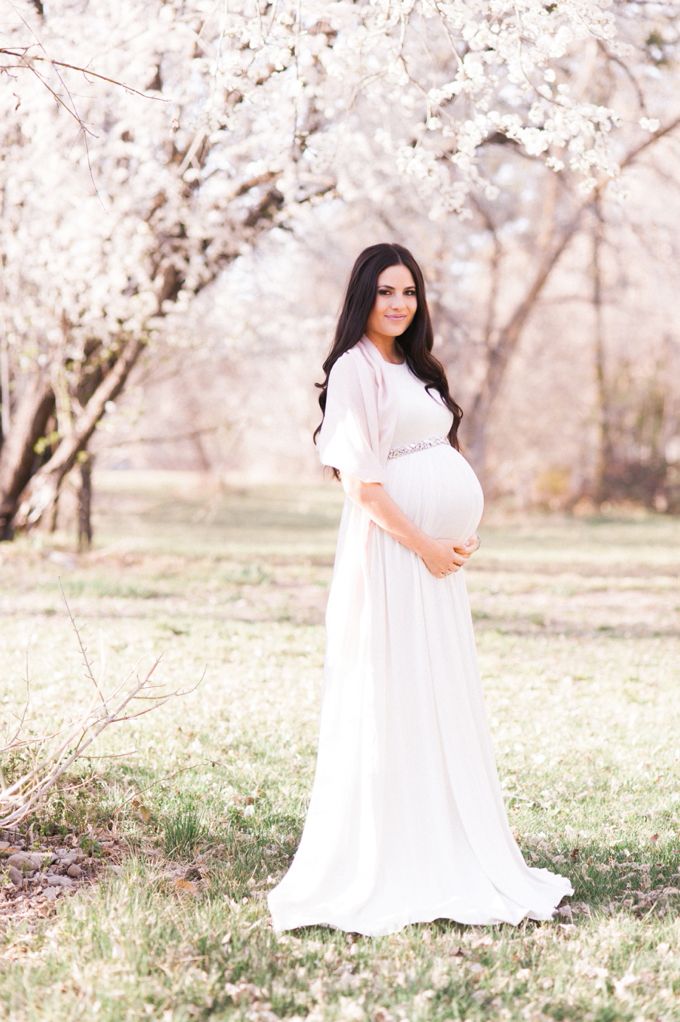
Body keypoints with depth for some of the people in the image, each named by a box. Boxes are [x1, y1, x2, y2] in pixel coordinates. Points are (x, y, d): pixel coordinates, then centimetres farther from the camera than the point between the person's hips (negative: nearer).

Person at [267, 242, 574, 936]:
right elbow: (361, 482, -15)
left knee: (445, 704, 11)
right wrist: (425, 545, -15)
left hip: (438, 553, 9)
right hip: (390, 549, -9)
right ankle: (382, 868, 2)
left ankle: (446, 856, 20)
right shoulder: (355, 369, -7)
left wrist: (462, 539, 5)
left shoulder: (415, 370, 18)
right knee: (389, 702, -5)